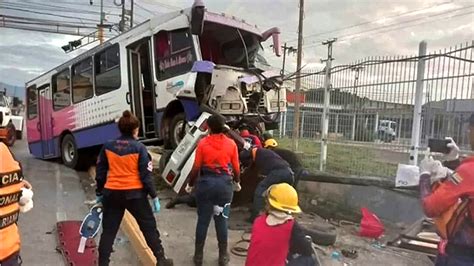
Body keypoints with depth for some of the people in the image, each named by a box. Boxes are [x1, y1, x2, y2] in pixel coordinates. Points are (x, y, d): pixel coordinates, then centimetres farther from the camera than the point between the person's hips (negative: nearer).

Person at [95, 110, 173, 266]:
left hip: (112, 193, 3)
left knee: (108, 230, 14)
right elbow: (146, 175, -11)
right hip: (134, 193, -3)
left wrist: (99, 193, 19)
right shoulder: (139, 148, -10)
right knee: (149, 226, 11)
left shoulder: (107, 147, 2)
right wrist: (154, 196, -4)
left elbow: (100, 172, 8)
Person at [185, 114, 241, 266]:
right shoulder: (231, 144, -2)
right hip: (225, 184, 1)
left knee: (203, 220, 10)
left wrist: (190, 184, 10)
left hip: (206, 183, -1)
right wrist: (237, 182, 21)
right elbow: (236, 168, 3)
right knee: (222, 220, 11)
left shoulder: (203, 143, -6)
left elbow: (196, 167, -4)